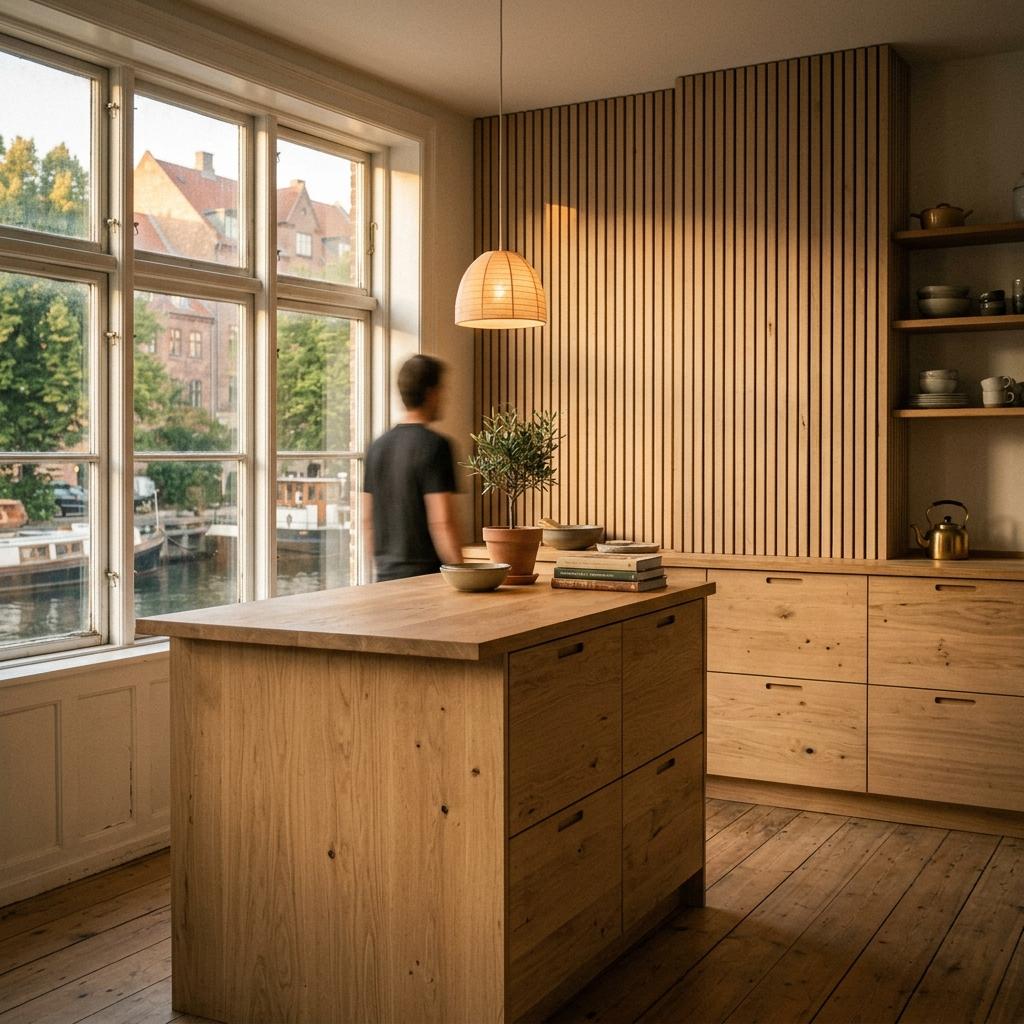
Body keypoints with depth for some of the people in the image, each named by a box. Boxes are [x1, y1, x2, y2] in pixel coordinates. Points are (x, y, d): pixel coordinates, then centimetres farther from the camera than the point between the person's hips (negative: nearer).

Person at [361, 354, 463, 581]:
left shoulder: (378, 446, 10)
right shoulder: (434, 445, -11)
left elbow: (367, 519, 15)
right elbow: (442, 521, -17)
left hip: (386, 576, 7)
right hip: (425, 575, -7)